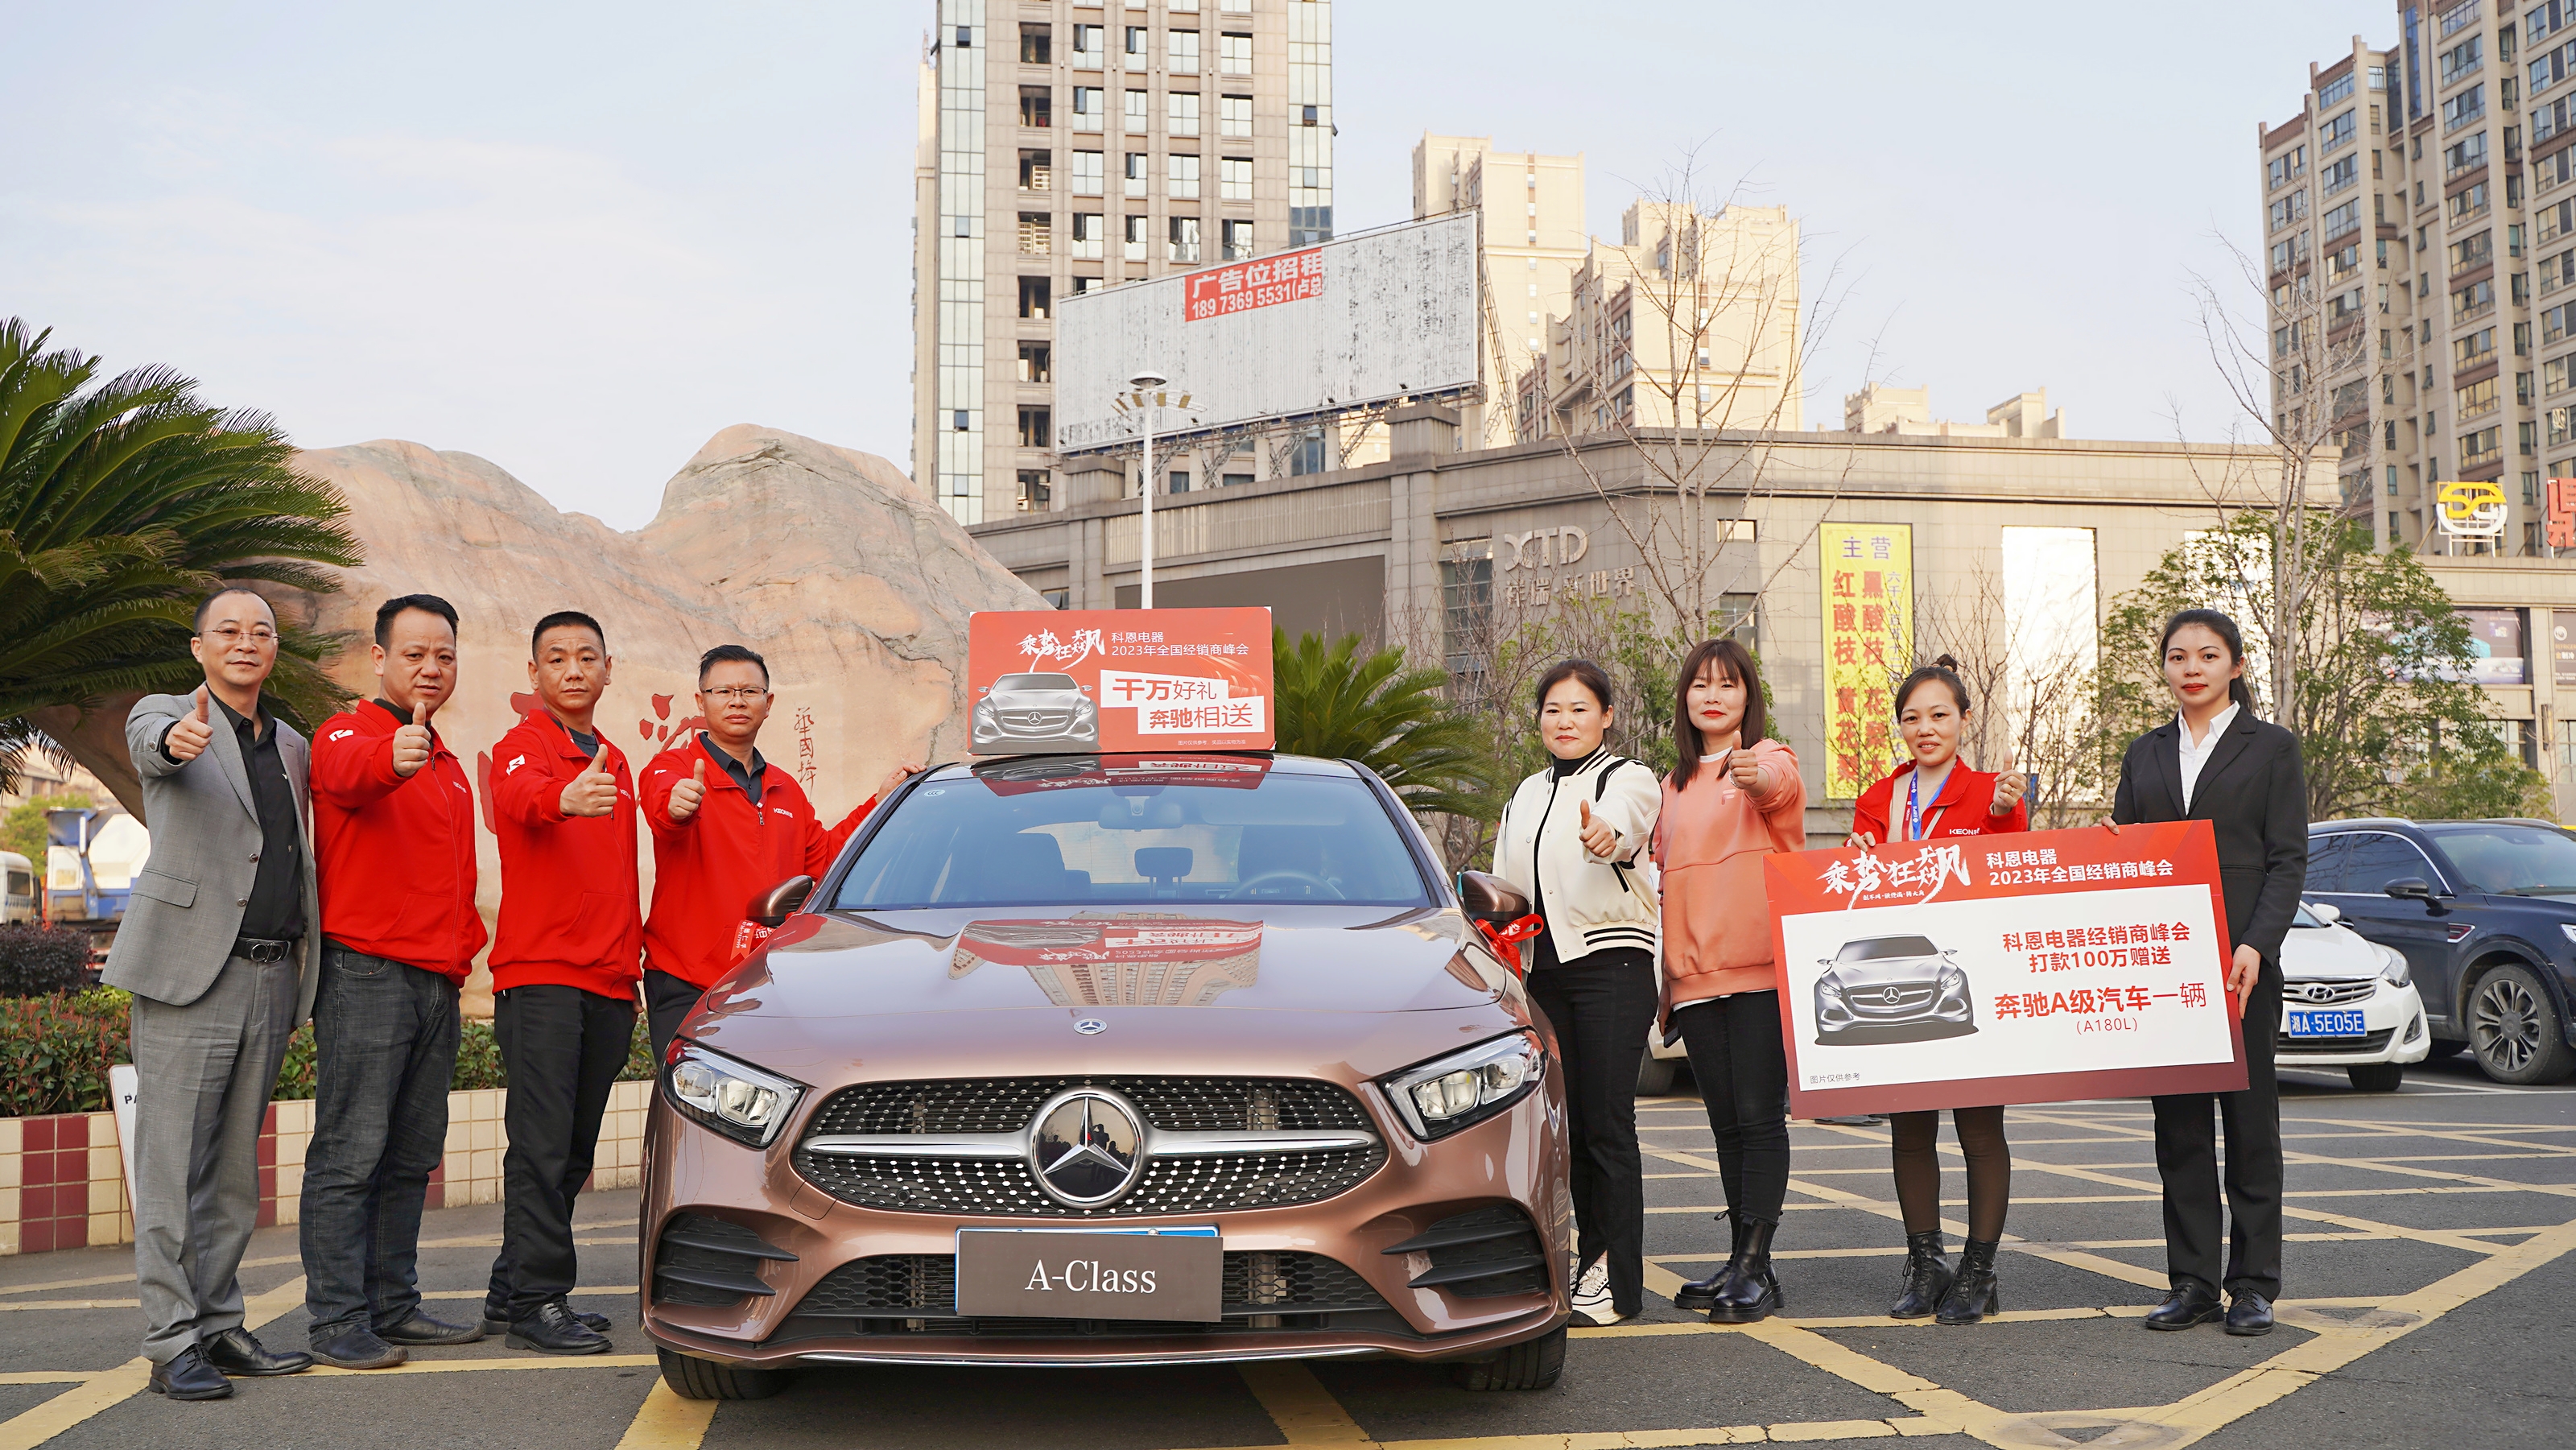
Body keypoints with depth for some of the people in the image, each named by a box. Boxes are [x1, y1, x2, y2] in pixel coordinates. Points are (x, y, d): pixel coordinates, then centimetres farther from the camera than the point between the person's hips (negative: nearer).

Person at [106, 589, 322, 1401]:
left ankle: (219, 1327, 16)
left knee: (235, 1168, 9)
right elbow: (153, 745, -23)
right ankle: (172, 1343, 0)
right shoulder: (162, 716, 2)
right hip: (190, 970, -5)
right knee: (172, 1166, -4)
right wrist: (180, 739, -49)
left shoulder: (294, 749, 18)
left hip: (271, 976, 5)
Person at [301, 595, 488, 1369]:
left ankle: (394, 1307, 19)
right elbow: (346, 773, -30)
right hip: (366, 972, -8)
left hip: (436, 980, 8)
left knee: (411, 1158, 11)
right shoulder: (347, 734, -4)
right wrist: (392, 758, -52)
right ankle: (338, 1321, -3)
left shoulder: (447, 766, 22)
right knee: (349, 1155, -6)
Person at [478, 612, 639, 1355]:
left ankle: (514, 1292, 19)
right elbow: (521, 796, -30)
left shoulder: (614, 762, 19)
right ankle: (537, 1300, -6)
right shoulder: (522, 745, -4)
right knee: (543, 1145, -10)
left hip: (609, 981, 8)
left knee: (573, 1151, 11)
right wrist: (564, 797, -52)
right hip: (540, 975, -8)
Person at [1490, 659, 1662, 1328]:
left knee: (1608, 1122, -8)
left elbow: (1624, 820, -28)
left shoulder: (1628, 779, -2)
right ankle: (1590, 1264, 15)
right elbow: (1505, 887, 24)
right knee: (1568, 1123, 7)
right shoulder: (1527, 795, 18)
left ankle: (1618, 1280, -4)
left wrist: (1607, 837, -51)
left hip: (1610, 960, -6)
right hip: (1544, 968, 6)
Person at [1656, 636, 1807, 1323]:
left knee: (1760, 1116, -7)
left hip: (1762, 967, -6)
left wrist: (1756, 774, -48)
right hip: (1695, 976, 6)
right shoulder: (1673, 788, 20)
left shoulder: (1772, 760, 1)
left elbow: (1778, 784, -24)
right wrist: (1666, 969, 10)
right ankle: (1742, 1261, 16)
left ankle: (1755, 1266, -4)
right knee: (1726, 1122, 9)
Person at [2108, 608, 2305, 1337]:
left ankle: (2253, 1284, 9)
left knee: (2249, 1117, 2)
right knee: (2178, 1121, 5)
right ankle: (2192, 1282, 12)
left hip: (2241, 957, -3)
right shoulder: (2145, 754, 14)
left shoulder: (2272, 747, 3)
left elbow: (2288, 860, -3)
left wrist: (2256, 945, -16)